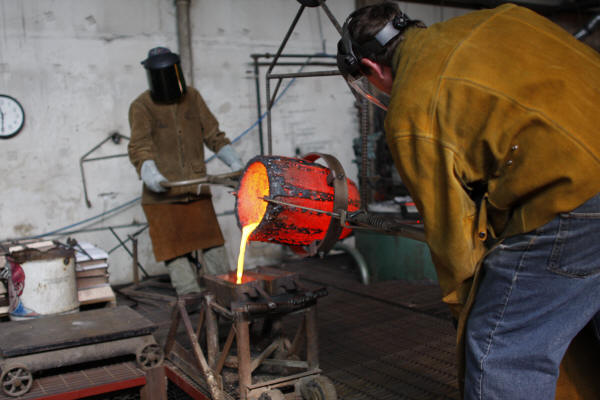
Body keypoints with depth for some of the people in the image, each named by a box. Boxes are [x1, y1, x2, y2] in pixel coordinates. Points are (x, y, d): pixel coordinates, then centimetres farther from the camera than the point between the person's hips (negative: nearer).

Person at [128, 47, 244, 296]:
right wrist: (149, 174, -35)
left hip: (197, 189, 4)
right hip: (163, 194, -4)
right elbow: (139, 147, -16)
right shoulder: (142, 107, -4)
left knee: (212, 241, 8)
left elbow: (213, 134, 9)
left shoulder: (192, 98, 9)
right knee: (176, 248, -1)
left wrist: (234, 161, -4)